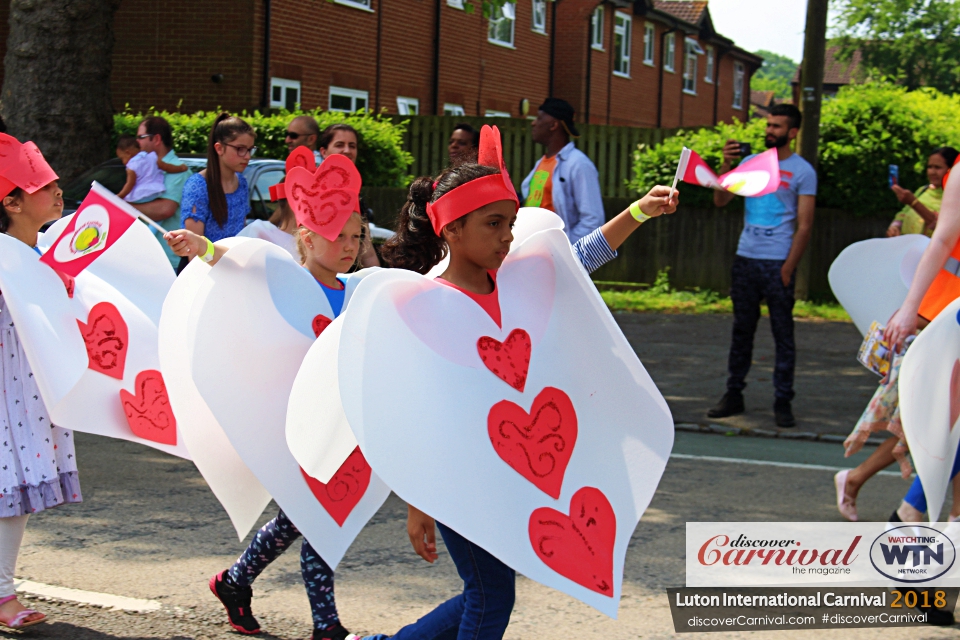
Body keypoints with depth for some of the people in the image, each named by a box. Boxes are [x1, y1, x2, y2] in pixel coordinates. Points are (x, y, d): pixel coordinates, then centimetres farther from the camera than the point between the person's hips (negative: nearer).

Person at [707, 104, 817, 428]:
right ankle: (733, 395, 15)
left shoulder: (802, 171, 0)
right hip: (745, 259, 4)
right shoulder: (751, 162, 12)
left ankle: (782, 402, 5)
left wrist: (788, 268, -12)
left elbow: (804, 225, -4)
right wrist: (726, 164, -8)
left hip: (777, 264, -4)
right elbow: (720, 200, 5)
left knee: (783, 334, 0)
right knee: (741, 331, 9)